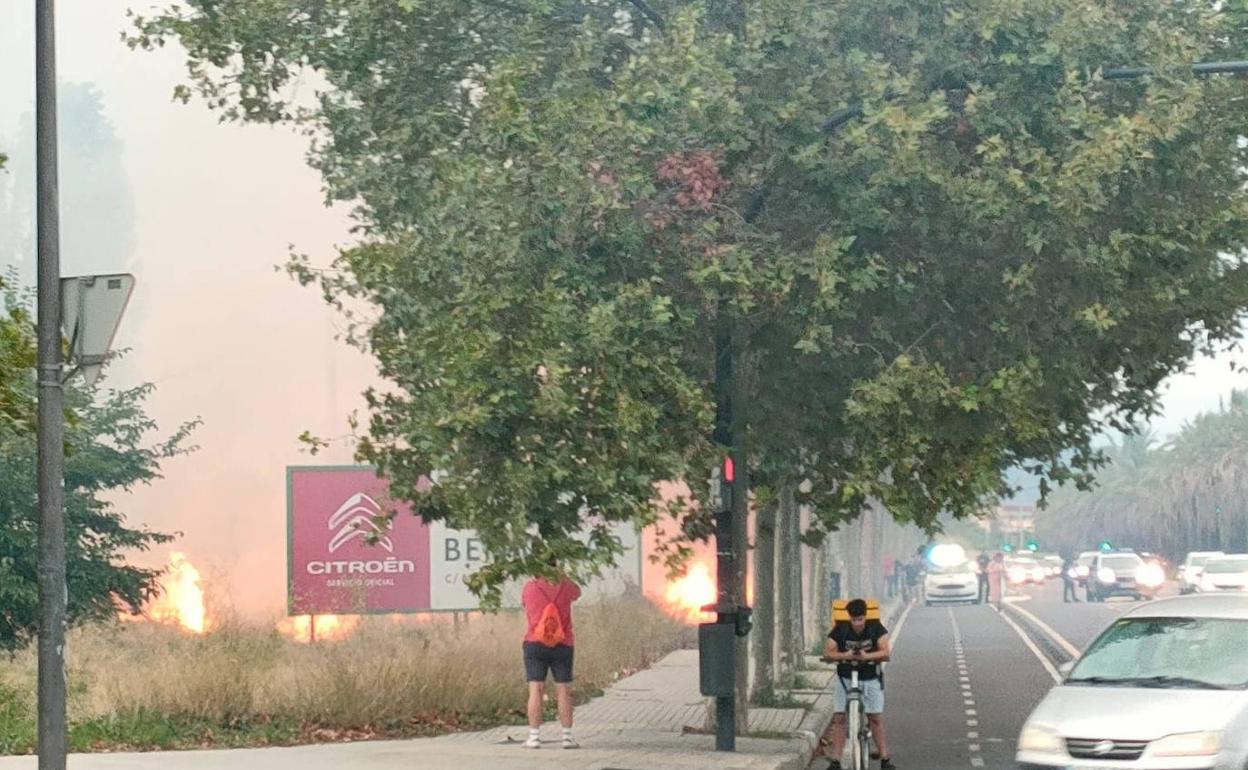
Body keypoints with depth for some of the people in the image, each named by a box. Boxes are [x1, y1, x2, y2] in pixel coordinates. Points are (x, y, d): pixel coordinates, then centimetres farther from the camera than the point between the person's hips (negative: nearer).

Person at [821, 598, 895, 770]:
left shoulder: (876, 628, -11)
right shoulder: (840, 629, -11)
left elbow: (886, 653, -18)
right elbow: (827, 654, -15)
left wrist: (867, 656, -35)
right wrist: (845, 655, -34)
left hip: (870, 679, 0)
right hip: (845, 678, 0)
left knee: (876, 718, -2)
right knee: (839, 718, -6)